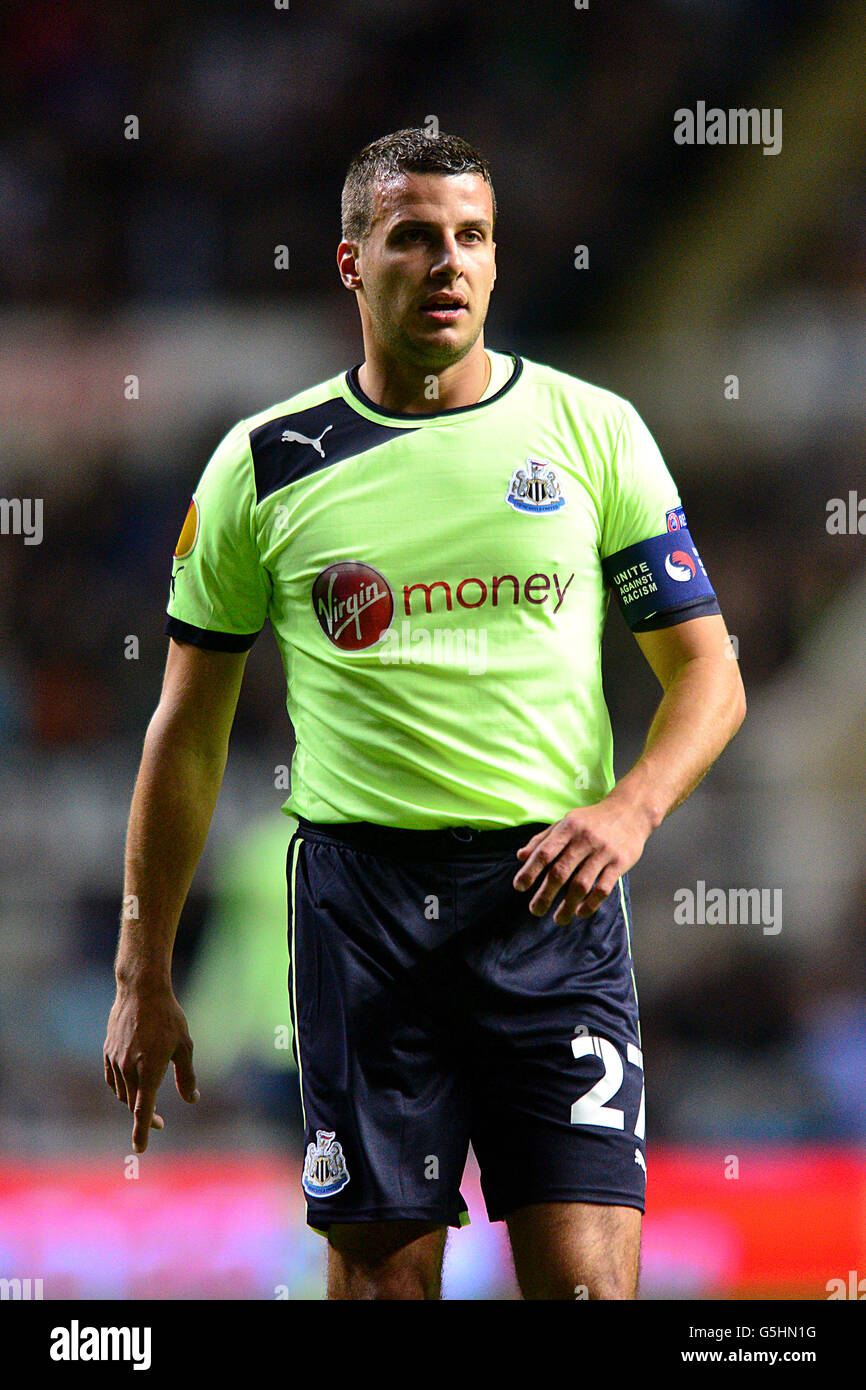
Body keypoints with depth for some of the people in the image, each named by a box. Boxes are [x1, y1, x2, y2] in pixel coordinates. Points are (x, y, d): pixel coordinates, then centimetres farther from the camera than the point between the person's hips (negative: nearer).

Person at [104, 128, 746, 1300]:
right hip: (359, 886, 0)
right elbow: (188, 730, 11)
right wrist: (144, 976, 9)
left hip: (551, 894, 0)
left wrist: (630, 808, -13)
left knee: (586, 1271, -10)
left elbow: (707, 672, 7)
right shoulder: (265, 463, 6)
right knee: (380, 1263, 0)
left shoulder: (592, 430, 6)